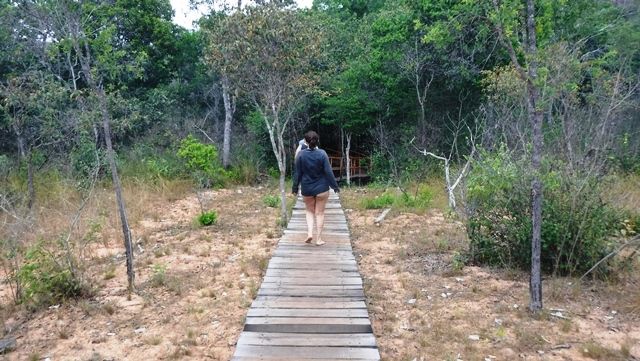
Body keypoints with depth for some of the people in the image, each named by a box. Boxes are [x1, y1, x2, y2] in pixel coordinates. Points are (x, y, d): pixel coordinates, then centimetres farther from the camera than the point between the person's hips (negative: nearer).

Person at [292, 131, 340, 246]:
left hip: (306, 189, 1)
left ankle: (309, 233, 1)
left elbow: (297, 173, -2)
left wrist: (295, 188, 8)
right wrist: (335, 186, 1)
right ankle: (319, 239, 11)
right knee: (320, 213, 8)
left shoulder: (301, 154, -8)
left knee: (309, 211, 19)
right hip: (321, 188, -1)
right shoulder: (322, 154, -11)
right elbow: (328, 172, -9)